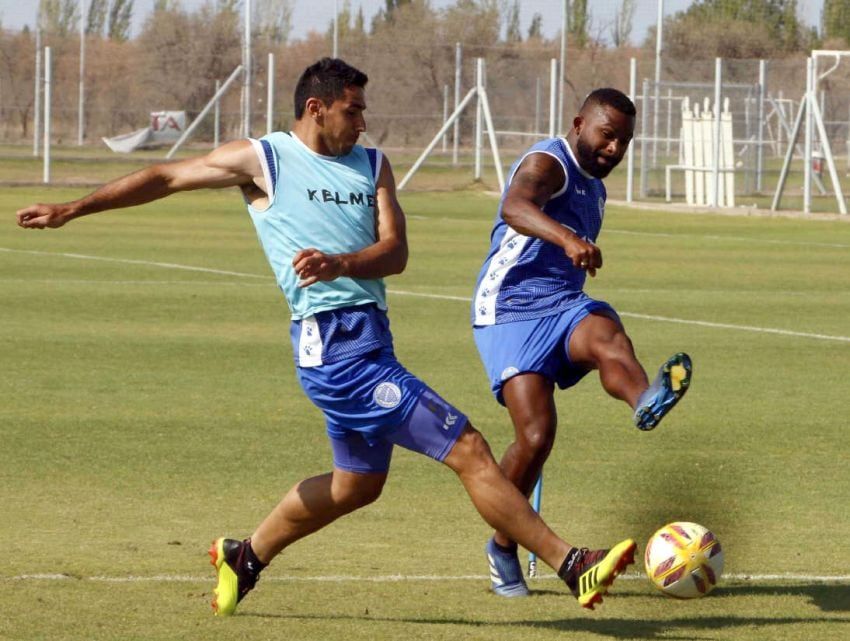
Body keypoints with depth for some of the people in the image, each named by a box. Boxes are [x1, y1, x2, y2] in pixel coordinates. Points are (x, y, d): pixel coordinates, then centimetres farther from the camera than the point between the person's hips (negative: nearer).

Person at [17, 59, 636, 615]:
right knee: (468, 449, -12)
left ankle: (245, 556, 39)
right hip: (333, 340, -8)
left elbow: (395, 251, 4)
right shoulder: (264, 160, 0)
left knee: (359, 482, 21)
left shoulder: (373, 166, 14)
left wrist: (338, 264, -17)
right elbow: (167, 177, 9)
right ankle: (571, 566, -12)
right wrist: (73, 209, 9)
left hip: (371, 335, 8)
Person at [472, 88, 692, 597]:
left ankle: (648, 401, -66)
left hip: (564, 306, 6)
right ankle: (503, 547, 4)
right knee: (536, 435, -17)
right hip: (511, 309, -6)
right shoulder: (548, 163, -7)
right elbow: (517, 207, -31)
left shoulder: (595, 188, 22)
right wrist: (567, 239, -49)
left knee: (605, 334, -31)